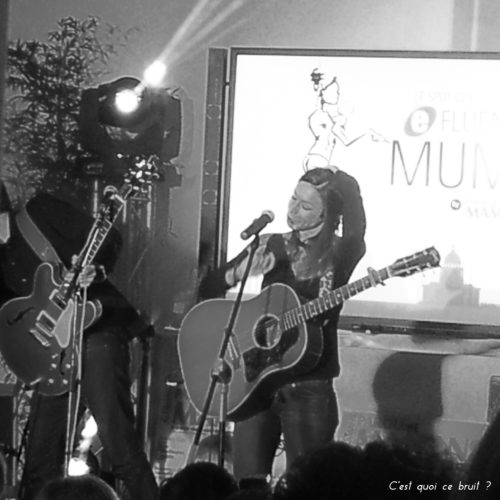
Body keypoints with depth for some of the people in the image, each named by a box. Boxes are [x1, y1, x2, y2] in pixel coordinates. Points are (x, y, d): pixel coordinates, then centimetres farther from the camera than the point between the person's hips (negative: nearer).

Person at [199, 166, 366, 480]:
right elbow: (208, 288, 9)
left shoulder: (339, 253, -1)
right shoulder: (270, 246, 9)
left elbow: (357, 233, -25)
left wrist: (342, 184, -28)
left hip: (310, 390, -3)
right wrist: (241, 271, -9)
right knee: (247, 483, 1)